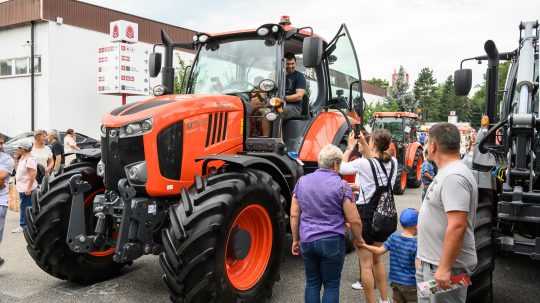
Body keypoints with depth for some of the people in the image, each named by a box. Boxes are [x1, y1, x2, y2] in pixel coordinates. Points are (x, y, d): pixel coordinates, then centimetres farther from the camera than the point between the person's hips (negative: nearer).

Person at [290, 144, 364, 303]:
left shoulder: (302, 181, 3)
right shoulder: (341, 185, -9)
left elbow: (294, 215, 5)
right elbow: (354, 220, -8)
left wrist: (296, 240, 15)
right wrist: (358, 239, 9)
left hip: (307, 241, 4)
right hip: (332, 242, -4)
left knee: (312, 283, 16)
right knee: (331, 285, 8)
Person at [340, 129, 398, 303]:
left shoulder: (363, 164, -18)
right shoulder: (393, 163, -2)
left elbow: (342, 168, -1)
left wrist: (350, 147, 10)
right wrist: (363, 143, 18)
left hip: (365, 214, -6)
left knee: (366, 264, 3)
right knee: (377, 259, 23)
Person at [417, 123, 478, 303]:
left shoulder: (453, 176, -22)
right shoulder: (447, 173, 11)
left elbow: (457, 226, -28)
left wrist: (445, 268, -26)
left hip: (445, 266, -10)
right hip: (432, 262, 10)